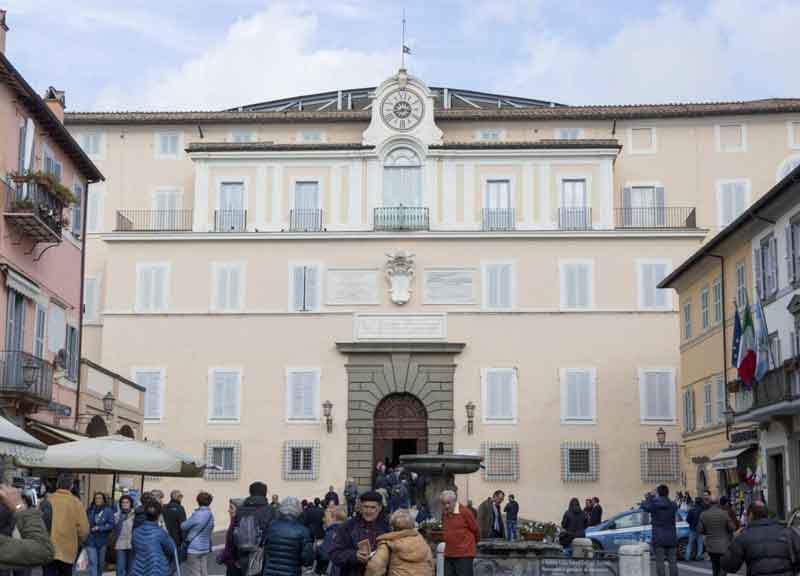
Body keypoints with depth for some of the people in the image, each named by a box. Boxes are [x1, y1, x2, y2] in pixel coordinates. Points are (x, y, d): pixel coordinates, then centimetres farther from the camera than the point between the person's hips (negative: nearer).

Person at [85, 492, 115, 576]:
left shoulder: (108, 511, -4)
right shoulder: (90, 510, 3)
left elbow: (111, 524, -9)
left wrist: (98, 528, -16)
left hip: (102, 541, 0)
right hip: (90, 541, 0)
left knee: (101, 563, 14)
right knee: (92, 562, -9)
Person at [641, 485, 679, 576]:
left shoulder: (653, 505, -8)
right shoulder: (673, 505, -3)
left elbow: (644, 505, 10)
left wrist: (650, 496, 25)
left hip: (658, 538, -2)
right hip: (671, 538, 2)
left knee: (660, 562, 1)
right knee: (672, 562, 6)